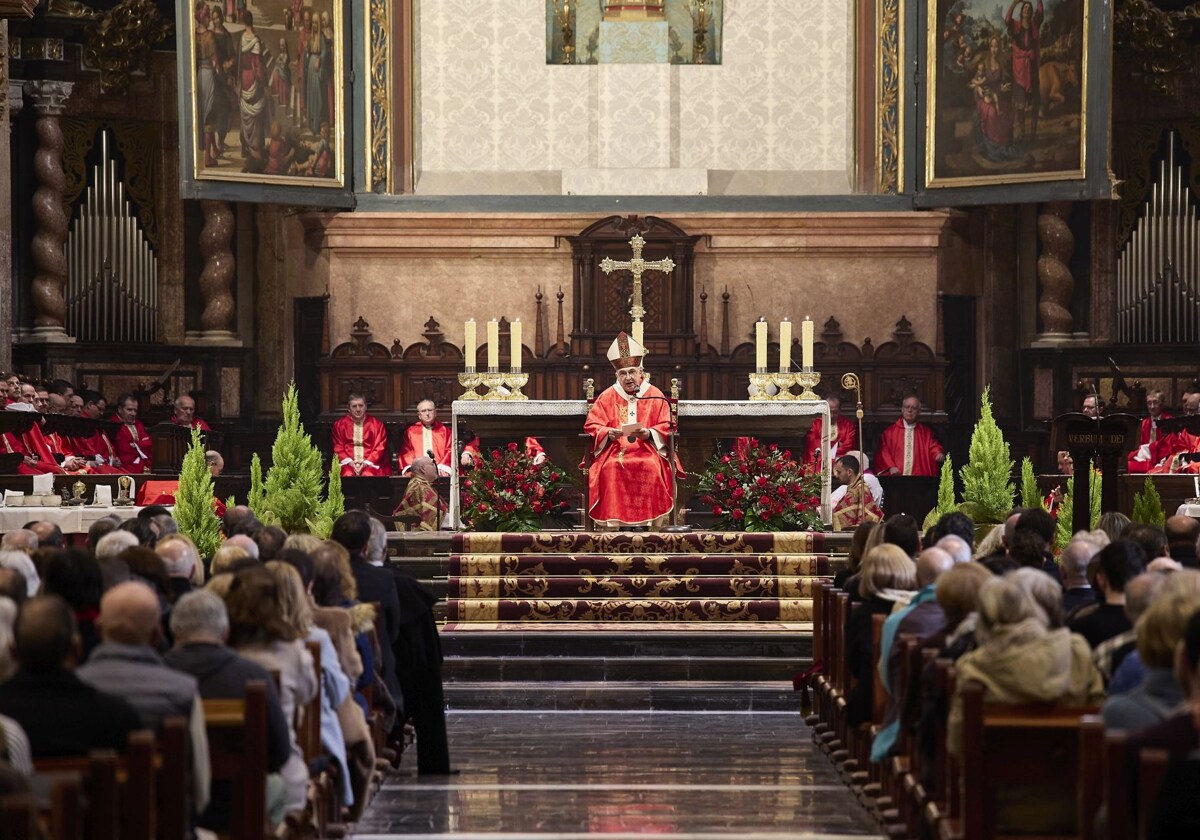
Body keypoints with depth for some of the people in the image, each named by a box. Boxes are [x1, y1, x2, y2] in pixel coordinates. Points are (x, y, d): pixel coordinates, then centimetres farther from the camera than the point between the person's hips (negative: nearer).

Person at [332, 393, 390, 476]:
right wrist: (349, 462, -9)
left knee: (369, 475, -33)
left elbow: (379, 448, 4)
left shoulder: (376, 425, 9)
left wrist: (366, 463, -11)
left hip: (369, 463, 0)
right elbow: (338, 448, 9)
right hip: (347, 464, 0)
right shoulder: (339, 424, 12)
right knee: (347, 474, -32)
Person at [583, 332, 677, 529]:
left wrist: (648, 434, -14)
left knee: (651, 467, -33)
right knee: (610, 468, -32)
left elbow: (666, 427, 5)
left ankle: (646, 521, -27)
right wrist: (609, 433, -13)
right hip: (613, 450, 0)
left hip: (647, 450, 0)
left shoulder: (655, 396, 10)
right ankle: (613, 522, -27)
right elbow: (591, 426, 7)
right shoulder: (607, 397, 11)